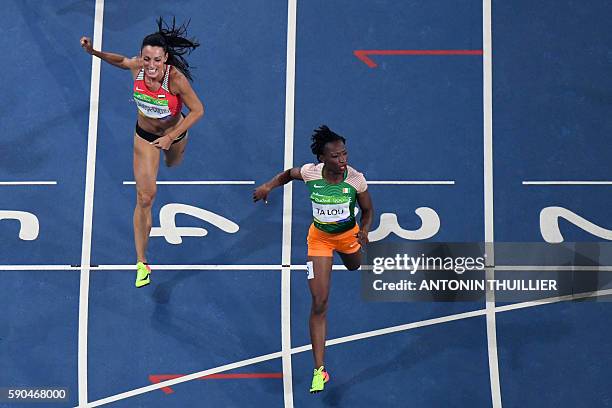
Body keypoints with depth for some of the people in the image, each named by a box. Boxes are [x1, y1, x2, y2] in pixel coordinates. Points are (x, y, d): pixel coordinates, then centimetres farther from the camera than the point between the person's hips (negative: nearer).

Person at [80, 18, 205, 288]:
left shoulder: (176, 78, -37)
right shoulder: (137, 67, -26)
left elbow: (198, 110, -26)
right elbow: (122, 61, -1)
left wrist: (171, 137, -32)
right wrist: (93, 52, -15)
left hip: (174, 132, -1)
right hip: (144, 135, 1)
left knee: (172, 164, 35)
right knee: (145, 197, -4)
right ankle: (141, 263, 4)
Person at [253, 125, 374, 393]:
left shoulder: (355, 179, -26)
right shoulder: (310, 172, -24)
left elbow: (368, 210, -10)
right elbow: (288, 174, 1)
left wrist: (365, 230, -29)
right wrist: (269, 186, -16)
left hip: (348, 233, 1)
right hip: (319, 238, -1)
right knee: (319, 303, -11)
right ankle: (319, 370, -8)